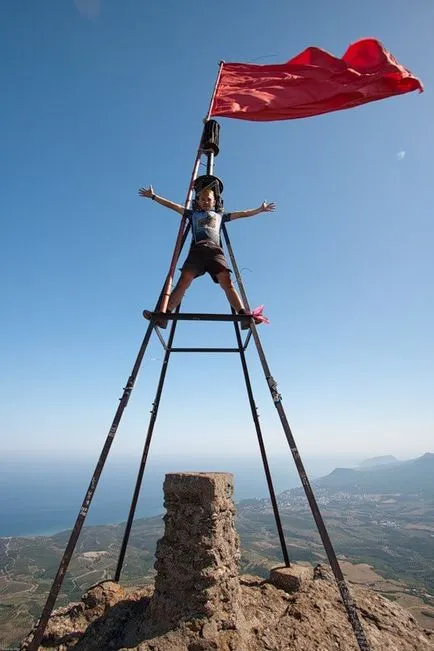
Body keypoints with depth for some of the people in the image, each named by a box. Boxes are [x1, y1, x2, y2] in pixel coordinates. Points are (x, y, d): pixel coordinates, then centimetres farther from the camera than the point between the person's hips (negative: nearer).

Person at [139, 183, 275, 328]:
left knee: (227, 282, -20)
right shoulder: (193, 214, 33)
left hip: (215, 250, 0)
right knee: (183, 281, -19)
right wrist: (153, 196, 32)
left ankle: (244, 316, -34)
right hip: (197, 249, 0)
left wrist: (260, 209, 39)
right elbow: (173, 205, 33)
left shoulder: (220, 215, 34)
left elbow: (243, 213, 37)